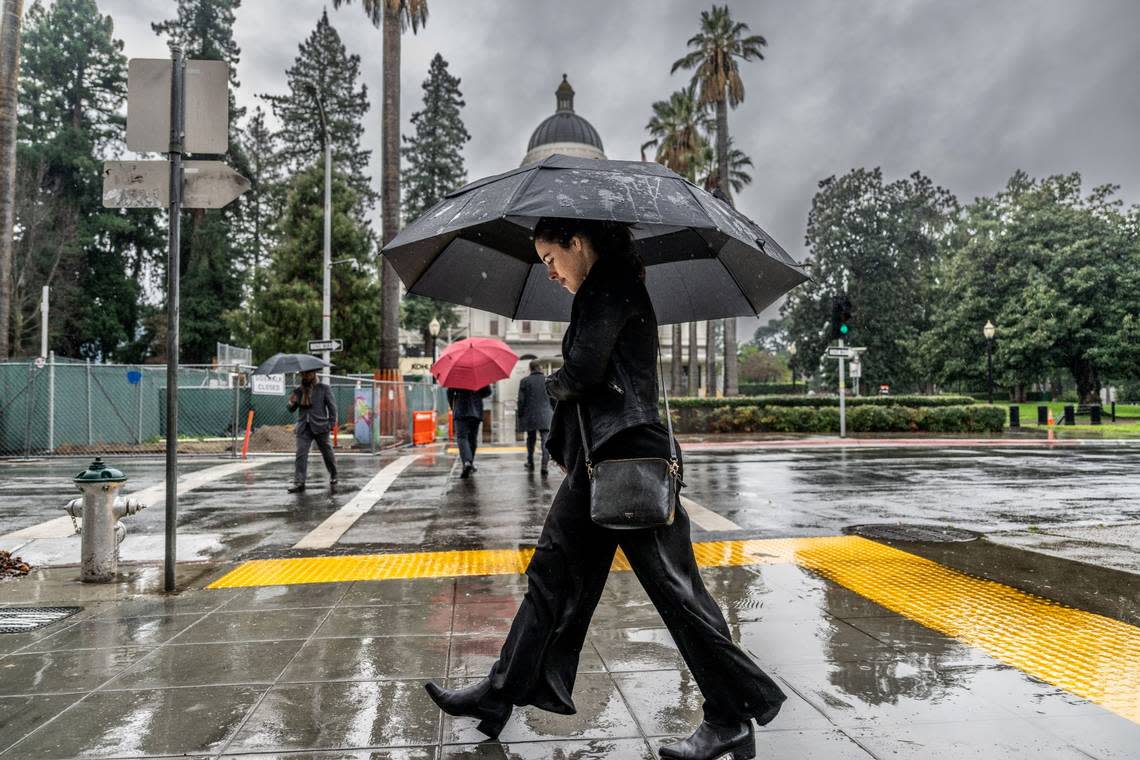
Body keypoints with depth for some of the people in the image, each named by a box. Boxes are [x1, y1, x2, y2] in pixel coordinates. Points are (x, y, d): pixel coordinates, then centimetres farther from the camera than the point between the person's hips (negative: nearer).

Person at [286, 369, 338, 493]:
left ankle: (333, 476, 30)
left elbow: (332, 407, 2)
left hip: (320, 427, -2)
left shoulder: (324, 389, 2)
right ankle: (299, 482, -9)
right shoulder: (298, 391, 11)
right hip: (304, 428, 2)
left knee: (327, 452, 9)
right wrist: (292, 403, -9)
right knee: (301, 454, -8)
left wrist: (332, 423, -6)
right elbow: (292, 410, 14)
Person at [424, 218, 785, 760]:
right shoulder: (611, 290, 21)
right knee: (552, 577, 14)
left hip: (626, 458, -11)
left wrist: (553, 385, 3)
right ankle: (502, 692, 25)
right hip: (597, 460, 11)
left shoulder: (610, 286, -8)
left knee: (674, 589, -3)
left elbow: (583, 371, -19)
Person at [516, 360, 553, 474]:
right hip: (545, 415, -1)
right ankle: (545, 464, -16)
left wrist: (520, 415, 7)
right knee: (545, 440, -4)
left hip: (530, 415, 1)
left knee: (531, 439, 16)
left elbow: (521, 400, -1)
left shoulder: (525, 381, -1)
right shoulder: (547, 380, 2)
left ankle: (530, 462, 27)